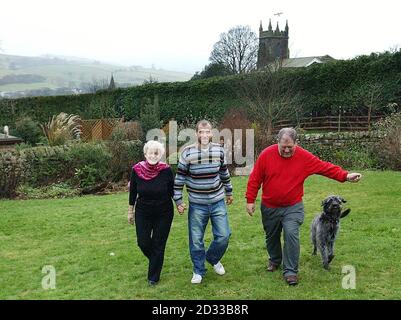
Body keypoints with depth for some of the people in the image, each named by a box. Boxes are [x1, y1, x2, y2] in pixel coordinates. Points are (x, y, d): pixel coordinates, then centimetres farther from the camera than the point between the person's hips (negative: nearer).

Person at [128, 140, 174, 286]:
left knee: (158, 245, 7)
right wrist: (130, 211, 7)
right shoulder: (137, 170, -13)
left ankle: (153, 277, 27)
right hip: (143, 212, 2)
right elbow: (133, 192, 0)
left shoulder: (166, 170, -18)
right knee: (143, 243, 5)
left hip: (164, 213, -1)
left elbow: (173, 191, -2)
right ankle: (155, 260, 40)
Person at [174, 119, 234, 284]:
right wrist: (178, 201, -6)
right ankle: (198, 271, 26)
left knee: (223, 236, 3)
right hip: (197, 205, -2)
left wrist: (229, 192, 21)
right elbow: (179, 178, -5)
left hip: (218, 202, 2)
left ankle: (213, 259, 33)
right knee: (196, 240, 5)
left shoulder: (219, 150, -2)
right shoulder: (187, 153, -11)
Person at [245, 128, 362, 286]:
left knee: (291, 234, -17)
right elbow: (255, 179, -6)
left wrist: (345, 176, -18)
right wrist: (250, 200, -6)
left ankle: (290, 271, -3)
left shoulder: (304, 157, -10)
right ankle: (274, 260, 43)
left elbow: (325, 167, -9)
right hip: (269, 207, 1)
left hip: (293, 207, -1)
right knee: (271, 236, 16)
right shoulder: (266, 155, -11)